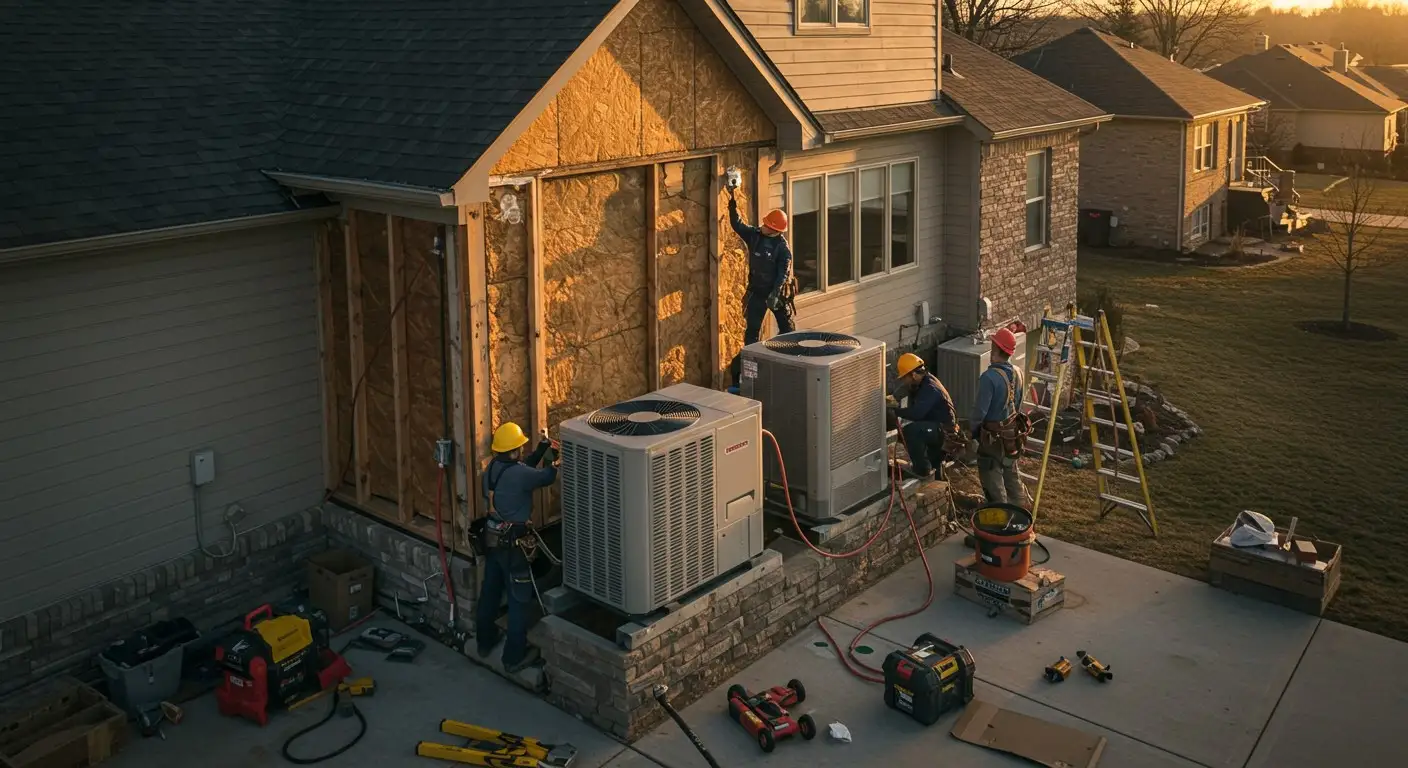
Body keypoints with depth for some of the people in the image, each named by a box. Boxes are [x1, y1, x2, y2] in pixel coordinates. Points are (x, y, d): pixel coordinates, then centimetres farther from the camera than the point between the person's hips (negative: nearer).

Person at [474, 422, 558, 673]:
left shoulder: (492, 468, 0)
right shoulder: (517, 473, -25)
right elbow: (546, 477, -8)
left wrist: (543, 446, 16)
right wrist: (555, 462, 13)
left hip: (492, 538, 8)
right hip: (512, 542, -8)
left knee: (490, 591, 22)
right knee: (519, 599, 4)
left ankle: (485, 642, 39)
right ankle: (514, 657, 11)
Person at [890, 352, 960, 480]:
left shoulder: (930, 388, -24)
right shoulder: (923, 383, 7)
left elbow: (916, 413, -34)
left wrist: (894, 411, -24)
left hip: (944, 431, -11)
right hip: (936, 428, 11)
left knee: (910, 430, -30)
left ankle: (921, 468, -17)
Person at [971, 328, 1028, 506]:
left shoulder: (989, 377, -27)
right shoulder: (1017, 373, -2)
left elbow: (981, 410, -21)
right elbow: (1018, 405, 9)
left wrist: (973, 430, -3)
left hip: (993, 437, -7)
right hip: (1012, 434, 7)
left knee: (992, 479, 6)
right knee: (1011, 474, 21)